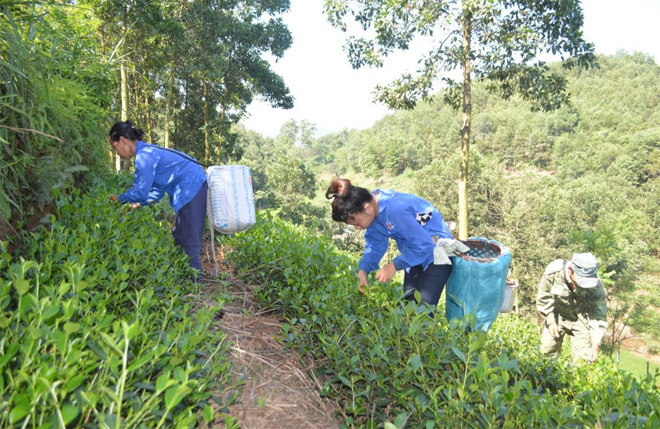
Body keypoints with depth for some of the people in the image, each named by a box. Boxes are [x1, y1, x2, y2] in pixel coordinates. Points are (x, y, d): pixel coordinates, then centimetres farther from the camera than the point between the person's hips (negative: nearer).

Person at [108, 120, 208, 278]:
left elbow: (140, 191, -11)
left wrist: (119, 199, 5)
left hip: (192, 189, -10)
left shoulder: (144, 156, -13)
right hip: (195, 188, 10)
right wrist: (139, 204, 12)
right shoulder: (149, 151, 17)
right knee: (181, 236, 16)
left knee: (187, 240, -6)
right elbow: (158, 189, 19)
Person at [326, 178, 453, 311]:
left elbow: (424, 245, -29)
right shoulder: (373, 206, -8)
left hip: (436, 252, -8)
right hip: (416, 251, 8)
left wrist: (394, 266, -23)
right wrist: (363, 270, -17)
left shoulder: (395, 210, -35)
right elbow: (375, 245, -2)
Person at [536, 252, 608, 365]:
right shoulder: (553, 271, -30)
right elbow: (544, 297, -13)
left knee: (583, 358, -4)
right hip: (557, 315, 1)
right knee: (547, 352, 4)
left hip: (580, 318, 0)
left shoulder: (595, 285, -30)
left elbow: (599, 315, -21)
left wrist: (595, 344, -25)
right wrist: (551, 321, -13)